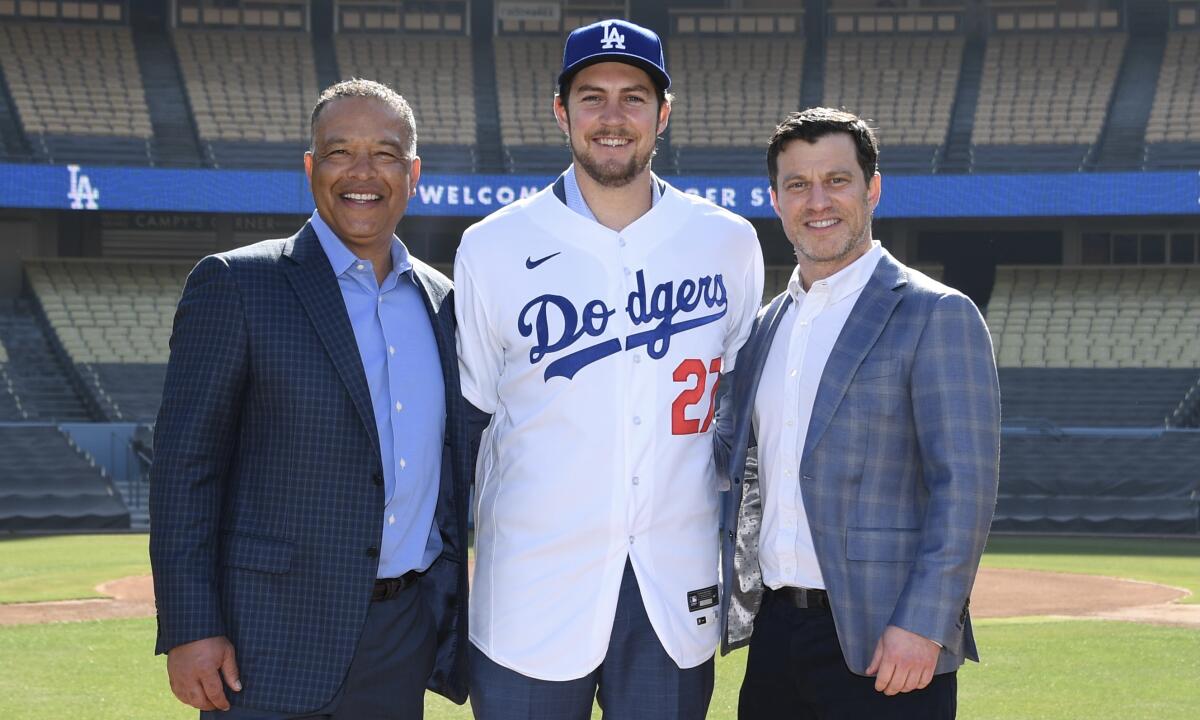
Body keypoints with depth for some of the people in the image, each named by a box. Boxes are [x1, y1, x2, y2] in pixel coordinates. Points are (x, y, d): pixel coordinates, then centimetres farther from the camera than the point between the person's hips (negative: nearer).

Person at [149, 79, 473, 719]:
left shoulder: (441, 301, 12)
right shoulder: (236, 285, -4)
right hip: (276, 640, -5)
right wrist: (189, 630, -14)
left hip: (406, 643, 5)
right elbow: (185, 464, -8)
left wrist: (453, 623, 13)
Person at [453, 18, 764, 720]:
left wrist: (733, 548, 12)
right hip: (534, 583, -1)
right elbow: (467, 418, 8)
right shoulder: (494, 247, 1)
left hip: (679, 584, 2)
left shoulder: (729, 243, 6)